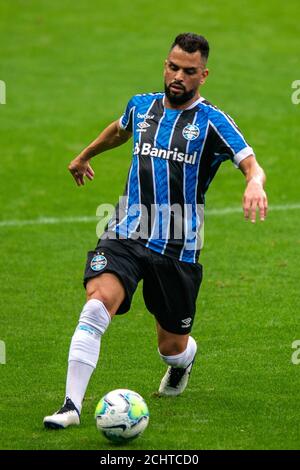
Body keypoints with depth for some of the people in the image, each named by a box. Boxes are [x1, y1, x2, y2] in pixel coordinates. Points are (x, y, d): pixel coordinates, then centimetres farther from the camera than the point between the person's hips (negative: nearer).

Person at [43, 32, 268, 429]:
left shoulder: (213, 122, -4)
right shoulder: (141, 106, 9)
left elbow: (252, 165, -15)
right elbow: (120, 129, 33)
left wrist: (255, 184, -38)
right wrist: (85, 155, 47)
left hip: (178, 248, -2)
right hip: (125, 236, 2)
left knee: (171, 346, 10)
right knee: (97, 304, -26)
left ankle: (183, 360, 50)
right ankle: (71, 406, -27)